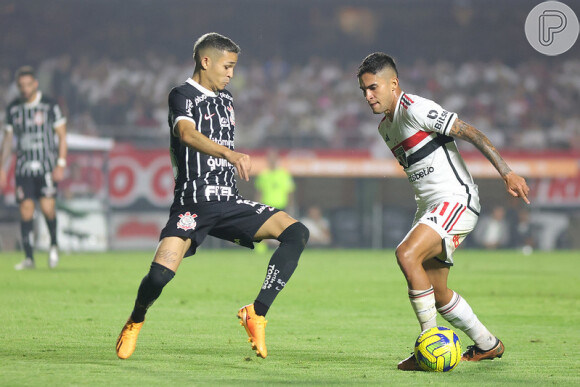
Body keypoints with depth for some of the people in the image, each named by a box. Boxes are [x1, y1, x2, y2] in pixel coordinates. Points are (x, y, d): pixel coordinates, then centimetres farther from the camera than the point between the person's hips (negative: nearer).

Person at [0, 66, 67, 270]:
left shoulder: (50, 106, -3)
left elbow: (62, 135, 0)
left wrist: (61, 163, -9)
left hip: (46, 165, -3)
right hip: (23, 166, 3)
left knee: (47, 207, -16)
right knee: (26, 211, -5)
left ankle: (54, 244, 10)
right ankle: (29, 258, 0)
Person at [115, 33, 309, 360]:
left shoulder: (226, 100, 19)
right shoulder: (183, 96, -5)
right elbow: (187, 134, -26)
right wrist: (232, 155, -40)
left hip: (229, 201, 6)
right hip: (192, 203, -6)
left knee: (297, 232, -14)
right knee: (161, 272, -22)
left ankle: (257, 312, -16)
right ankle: (136, 322, 11)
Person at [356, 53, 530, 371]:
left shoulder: (415, 109, -13)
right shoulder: (385, 127, 15)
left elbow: (470, 133, -17)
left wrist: (506, 173, -23)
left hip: (456, 199, -10)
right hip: (429, 207, 10)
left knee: (406, 254, -29)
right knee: (435, 292, 10)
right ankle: (487, 345, 28)